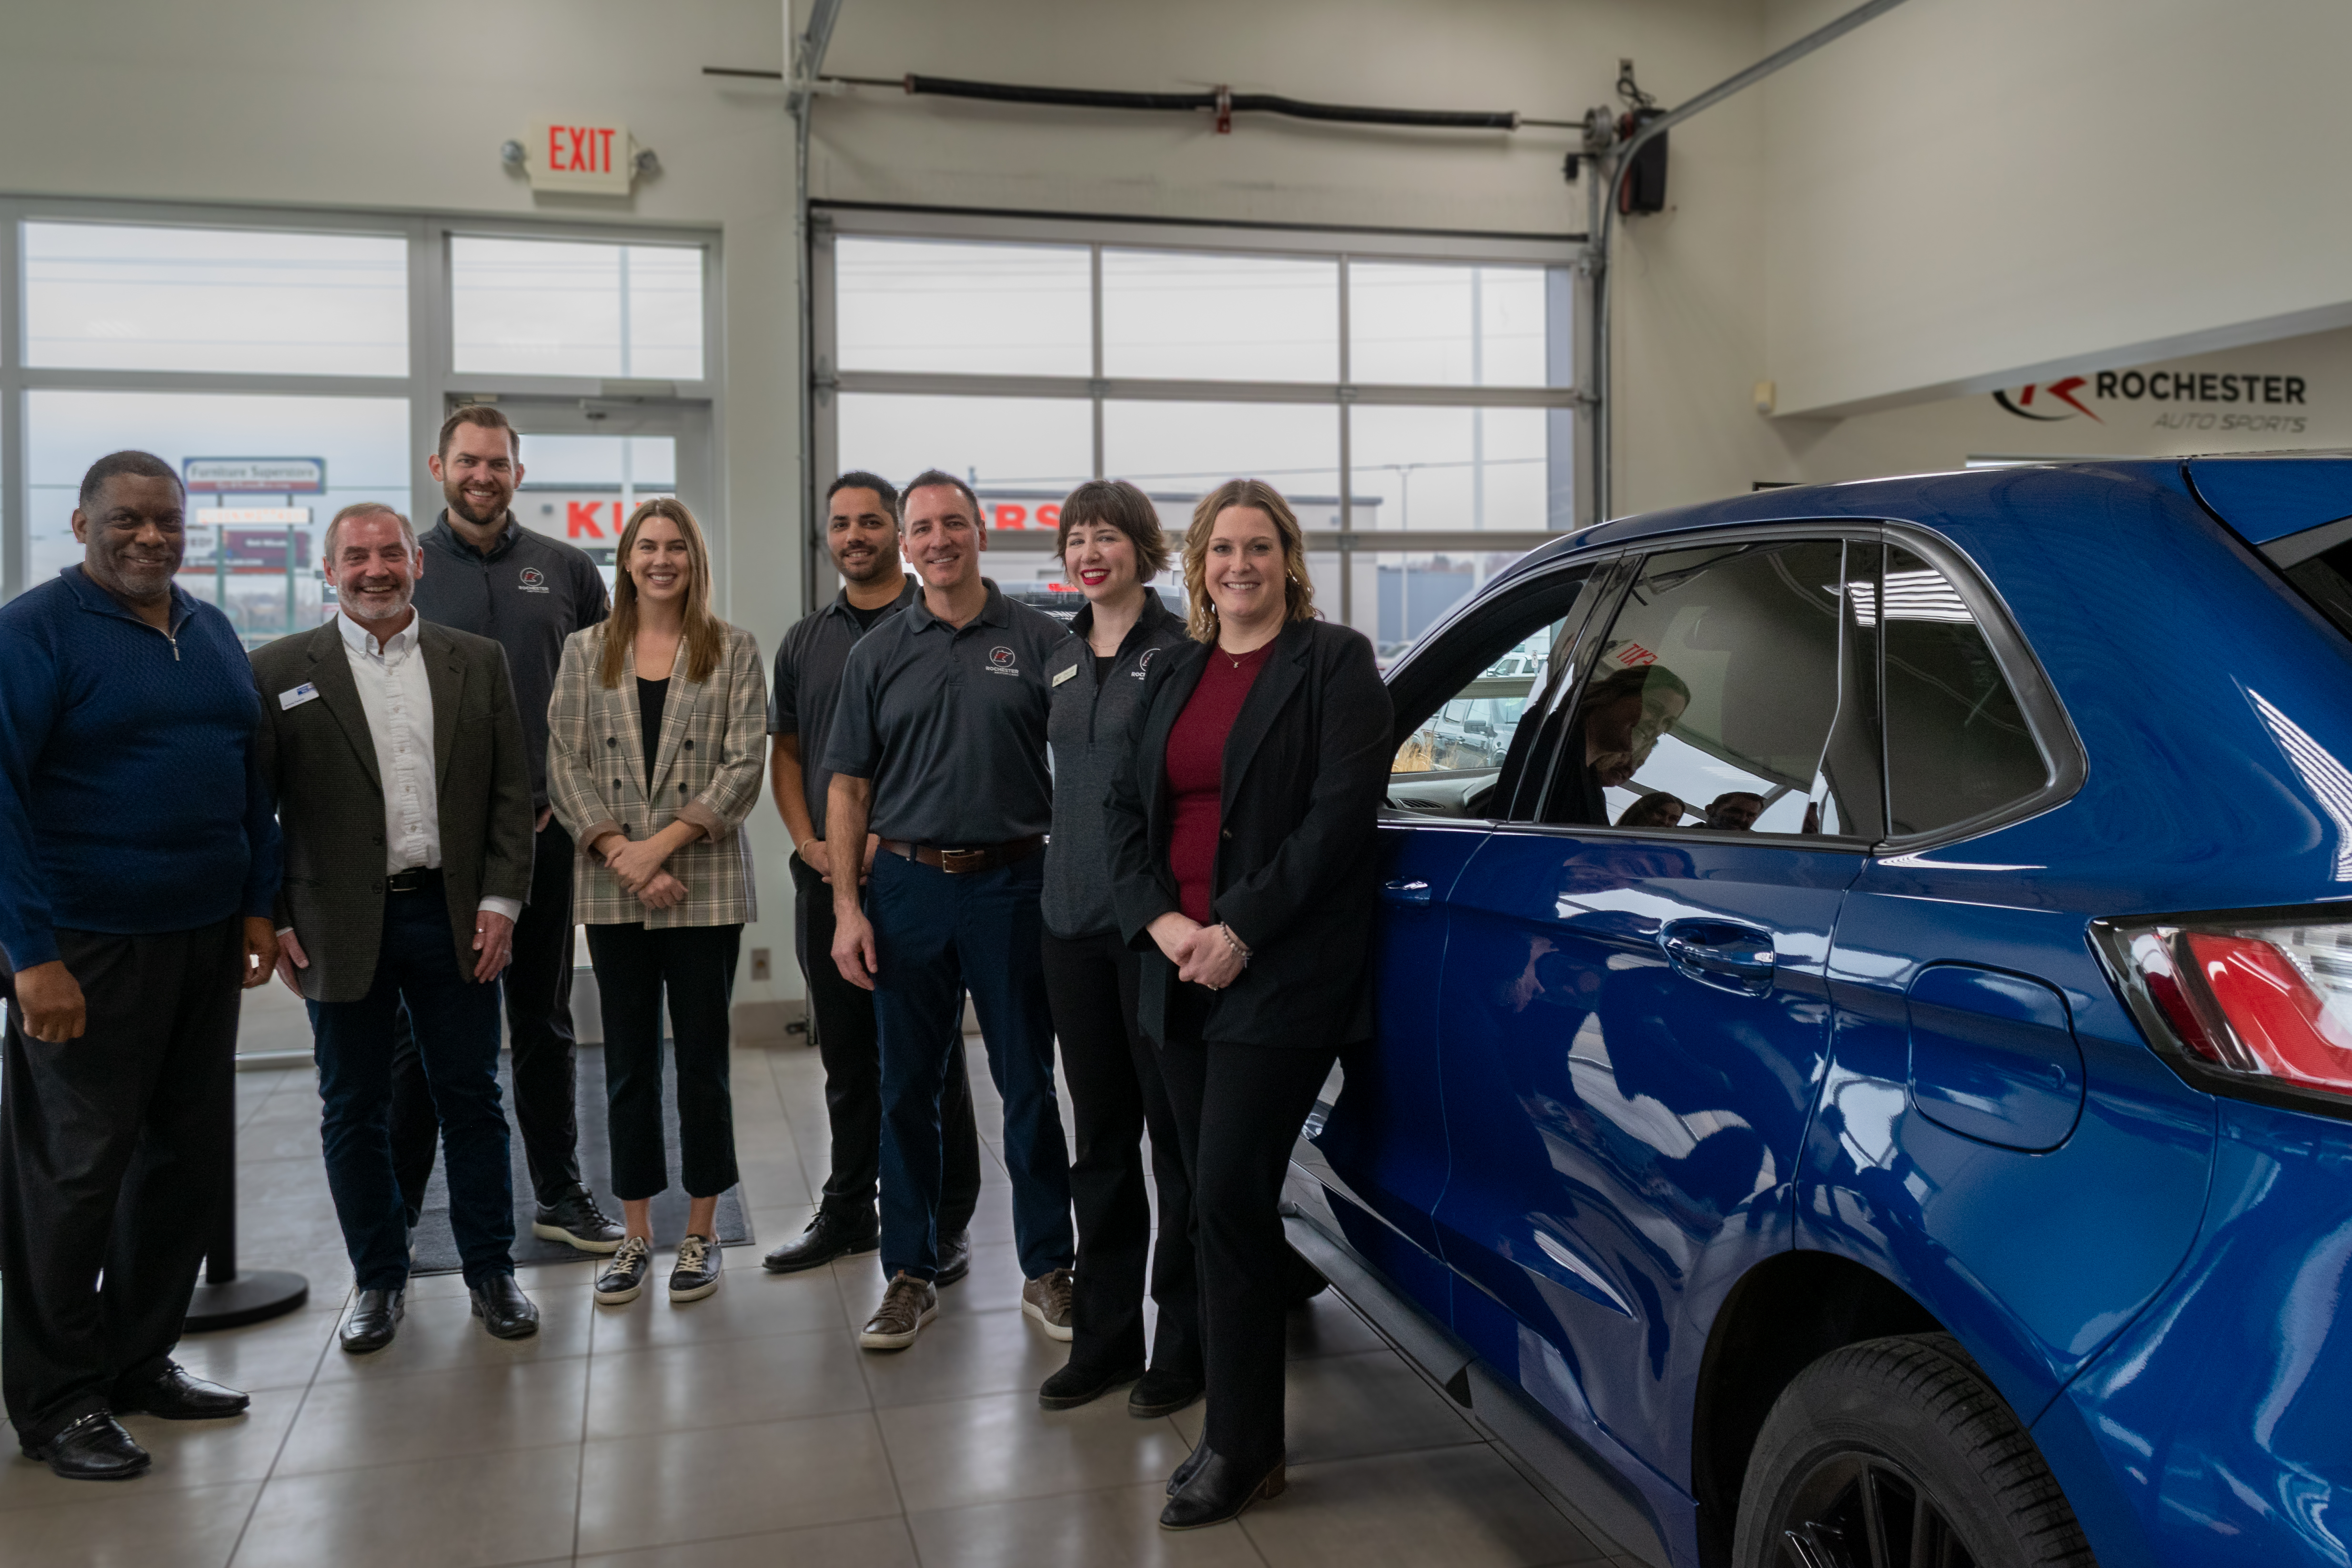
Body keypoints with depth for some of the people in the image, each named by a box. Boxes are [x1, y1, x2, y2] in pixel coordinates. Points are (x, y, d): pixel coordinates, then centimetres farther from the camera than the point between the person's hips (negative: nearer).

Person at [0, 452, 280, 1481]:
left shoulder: (213, 635, 12)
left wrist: (258, 906, 11)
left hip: (204, 941, 7)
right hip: (86, 952, -6)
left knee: (191, 1159, 12)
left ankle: (140, 1359, 28)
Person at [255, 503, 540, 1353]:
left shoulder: (478, 662, 6)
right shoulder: (281, 670, 1)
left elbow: (512, 793, 5)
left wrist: (501, 901, -3)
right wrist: (272, 922, -5)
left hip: (454, 918, 1)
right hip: (342, 926, -1)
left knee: (472, 1098, 8)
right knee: (354, 1112, 10)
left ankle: (491, 1270, 22)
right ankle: (378, 1280, 25)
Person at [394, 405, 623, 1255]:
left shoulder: (567, 570, 7)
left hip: (541, 829, 2)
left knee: (544, 1022, 12)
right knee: (420, 1025, 5)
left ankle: (560, 1195, 23)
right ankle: (394, 1210, 17)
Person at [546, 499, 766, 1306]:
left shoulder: (733, 652, 3)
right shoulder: (586, 652, 9)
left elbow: (743, 768, -4)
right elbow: (566, 764, 3)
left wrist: (663, 843, -13)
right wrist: (620, 853, -10)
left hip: (706, 885, -2)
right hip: (613, 890, 2)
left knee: (703, 1059, 4)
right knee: (629, 1063, 8)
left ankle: (701, 1232, 16)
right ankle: (636, 1233, 19)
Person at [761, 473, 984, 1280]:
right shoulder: (805, 641, 14)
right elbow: (786, 751, 17)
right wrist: (808, 842, 2)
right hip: (825, 875, 5)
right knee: (845, 1054, 14)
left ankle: (944, 1223, 11)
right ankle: (848, 1213, 26)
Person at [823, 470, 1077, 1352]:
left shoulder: (1041, 642, 2)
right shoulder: (878, 655, 8)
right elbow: (848, 788, 8)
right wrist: (847, 906, 0)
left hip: (1013, 884, -2)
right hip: (908, 888, 2)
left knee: (1029, 1088, 5)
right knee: (907, 1091, 8)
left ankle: (1047, 1270, 19)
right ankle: (909, 1275, 21)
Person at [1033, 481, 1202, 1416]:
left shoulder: (1180, 651, -6)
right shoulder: (1063, 662, 14)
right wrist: (1063, 884, 17)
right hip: (1073, 920, 7)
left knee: (1176, 1131, 2)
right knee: (1100, 1133, 13)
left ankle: (1182, 1347, 13)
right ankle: (1104, 1338, 23)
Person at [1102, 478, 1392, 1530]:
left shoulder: (1335, 663, -2)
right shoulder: (1174, 675, 17)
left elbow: (1340, 813, -12)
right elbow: (1125, 808, 12)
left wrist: (1243, 930, -17)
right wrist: (1161, 921, -5)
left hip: (1282, 971, -6)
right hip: (1180, 969, 6)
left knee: (1228, 1194, -9)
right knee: (1215, 1197, 9)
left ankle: (1241, 1445, 4)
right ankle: (1240, 1427, 20)